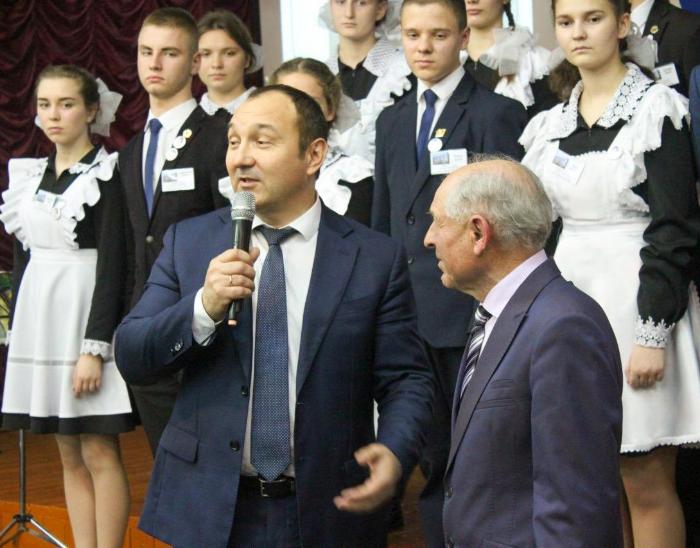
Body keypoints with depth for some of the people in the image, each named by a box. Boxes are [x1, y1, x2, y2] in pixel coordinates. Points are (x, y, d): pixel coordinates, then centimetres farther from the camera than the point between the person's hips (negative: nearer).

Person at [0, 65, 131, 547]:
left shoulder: (106, 174, -9)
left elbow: (112, 264, -14)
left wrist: (95, 348, -19)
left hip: (87, 314, -7)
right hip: (39, 318, 7)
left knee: (99, 453, -4)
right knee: (70, 456, 10)